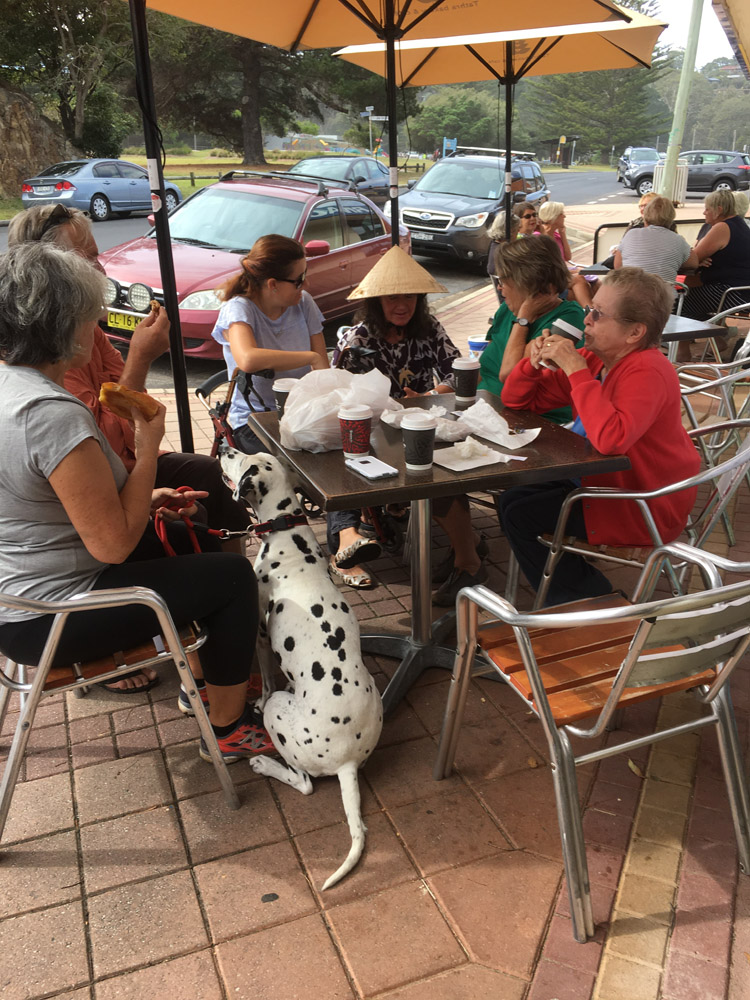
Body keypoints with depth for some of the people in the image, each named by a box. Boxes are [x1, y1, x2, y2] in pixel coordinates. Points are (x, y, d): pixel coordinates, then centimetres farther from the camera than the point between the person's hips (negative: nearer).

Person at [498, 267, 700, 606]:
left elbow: (610, 439, -43)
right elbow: (518, 401, 6)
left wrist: (576, 370, -34)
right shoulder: (593, 358, -1)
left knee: (518, 513, -11)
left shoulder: (647, 372, -25)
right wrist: (534, 361, -15)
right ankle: (568, 594, 21)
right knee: (512, 497, 7)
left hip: (643, 511, -9)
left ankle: (585, 604, 10)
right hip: (605, 481, 9)